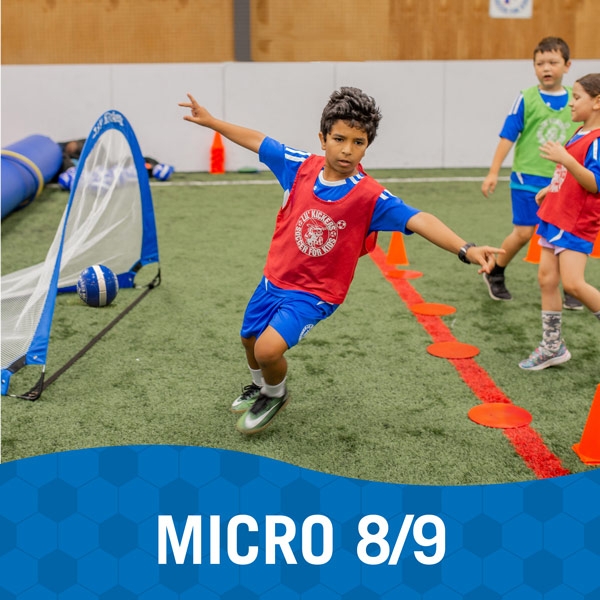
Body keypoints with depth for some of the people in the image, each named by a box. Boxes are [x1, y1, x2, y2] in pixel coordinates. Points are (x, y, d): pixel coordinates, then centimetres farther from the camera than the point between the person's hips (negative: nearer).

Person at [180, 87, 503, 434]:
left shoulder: (370, 196, -23)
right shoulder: (301, 166, -11)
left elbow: (418, 220, -33)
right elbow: (257, 141, 2)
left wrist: (465, 249, -47)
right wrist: (209, 120, 9)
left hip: (315, 293, -5)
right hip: (274, 279, 5)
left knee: (268, 349, -20)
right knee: (250, 340, 22)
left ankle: (276, 396, 17)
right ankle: (261, 386, 58)